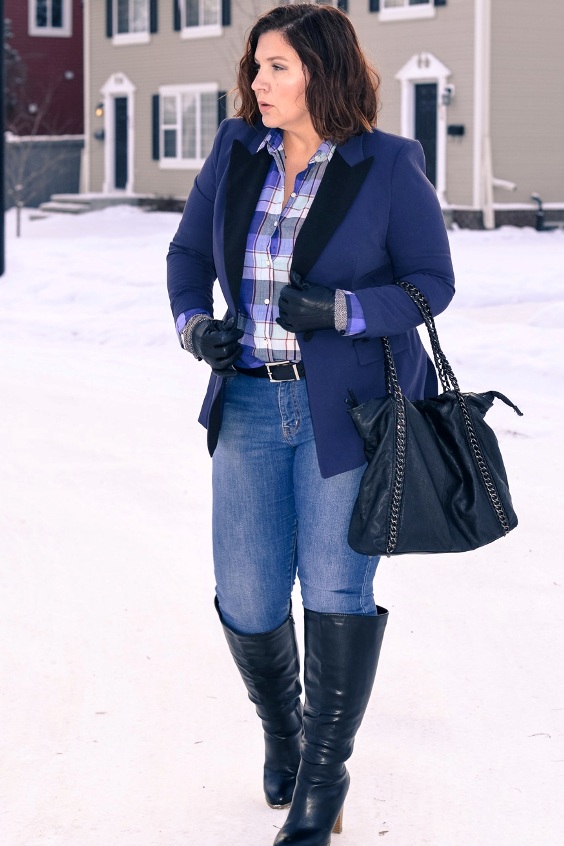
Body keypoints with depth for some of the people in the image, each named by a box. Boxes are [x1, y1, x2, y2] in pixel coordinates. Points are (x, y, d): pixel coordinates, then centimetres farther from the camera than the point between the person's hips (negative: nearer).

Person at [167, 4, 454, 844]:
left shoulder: (389, 167, -9)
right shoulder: (237, 151, 3)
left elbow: (433, 283, -6)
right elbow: (188, 252, 15)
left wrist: (342, 312, -21)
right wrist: (193, 323, -5)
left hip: (353, 405, -4)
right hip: (252, 402, 4)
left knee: (337, 591, -3)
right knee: (247, 601, 3)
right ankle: (281, 728, 34)